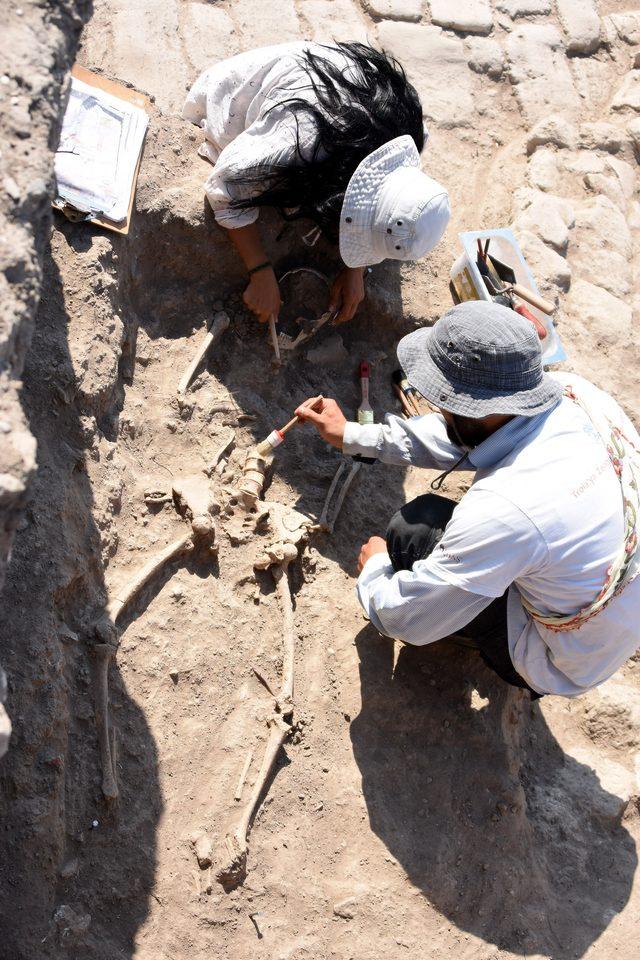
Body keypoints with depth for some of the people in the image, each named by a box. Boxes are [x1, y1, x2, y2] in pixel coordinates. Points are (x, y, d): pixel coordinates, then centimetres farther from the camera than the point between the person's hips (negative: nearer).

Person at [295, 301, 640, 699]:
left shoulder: (504, 509, -39)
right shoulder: (571, 389, -17)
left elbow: (406, 619, -24)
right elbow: (464, 437, 2)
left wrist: (373, 569, -1)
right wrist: (354, 436, 8)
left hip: (564, 667, -7)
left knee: (413, 530, -14)